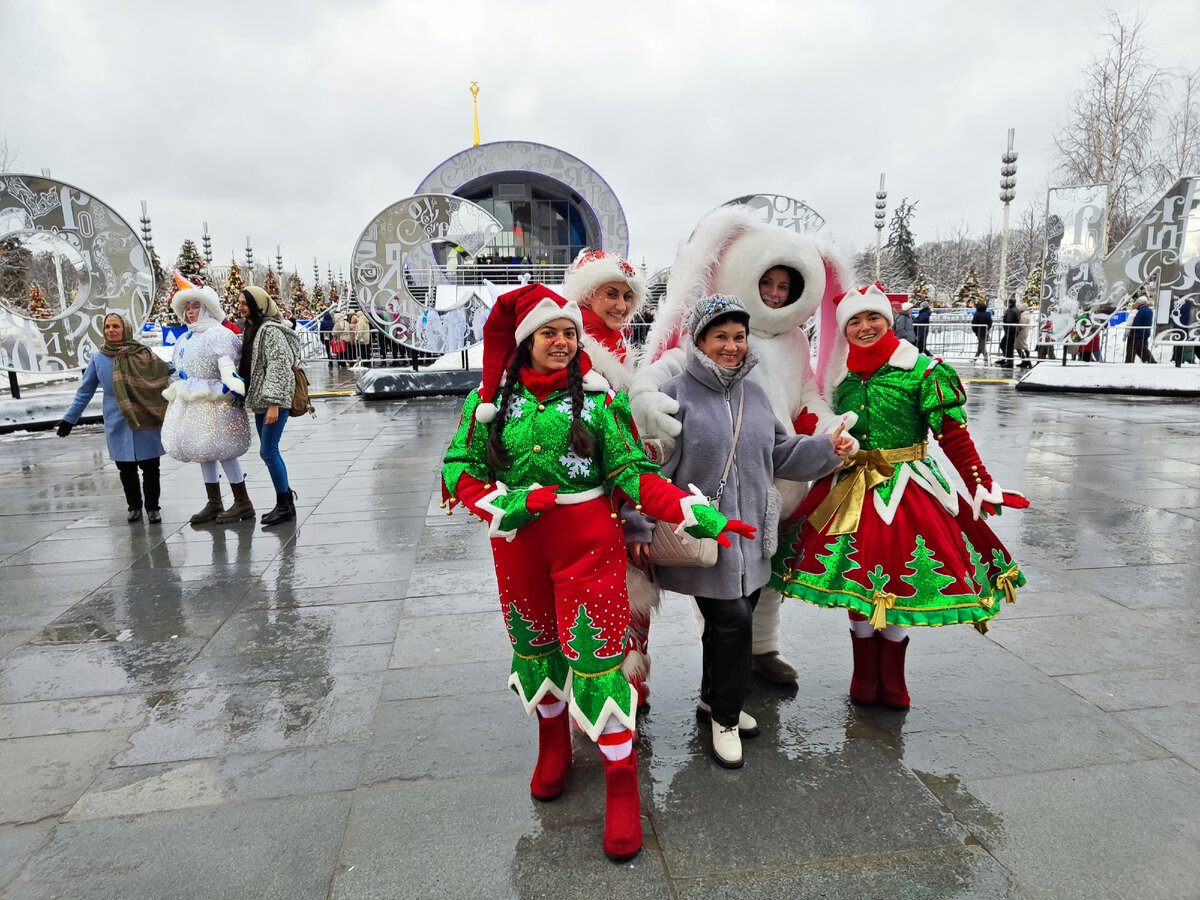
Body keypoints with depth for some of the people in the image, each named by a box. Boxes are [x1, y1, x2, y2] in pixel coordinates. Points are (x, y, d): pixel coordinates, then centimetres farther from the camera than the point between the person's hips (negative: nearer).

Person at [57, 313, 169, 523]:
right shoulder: (98, 359, 4)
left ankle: (152, 506, 16)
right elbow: (85, 391, 10)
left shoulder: (144, 354, -2)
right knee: (126, 468, 9)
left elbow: (163, 376, 1)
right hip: (117, 424, 2)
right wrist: (70, 419, 10)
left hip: (146, 421, -2)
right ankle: (134, 506, 25)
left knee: (150, 466, 2)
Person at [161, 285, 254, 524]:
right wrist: (173, 396, 28)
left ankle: (243, 503, 2)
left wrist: (232, 388, -32)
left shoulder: (218, 334, -8)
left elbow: (227, 364, -20)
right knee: (203, 452, 12)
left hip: (216, 402, -9)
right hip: (192, 403, 9)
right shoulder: (184, 339, 19)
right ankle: (214, 503, 21)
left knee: (222, 450, -8)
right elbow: (179, 372, 27)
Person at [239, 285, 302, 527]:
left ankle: (285, 505, 1)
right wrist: (251, 399, 21)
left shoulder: (271, 330, -14)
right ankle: (287, 496, 24)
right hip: (260, 401, 10)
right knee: (270, 451, 12)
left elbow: (278, 368, -20)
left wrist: (274, 403, -24)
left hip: (275, 401, -10)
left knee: (268, 451, -8)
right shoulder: (251, 329, 17)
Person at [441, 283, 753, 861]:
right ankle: (553, 745, 45)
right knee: (534, 643, 18)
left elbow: (633, 473, -8)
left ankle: (622, 785, 16)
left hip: (588, 538, -2)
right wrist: (508, 504, -15)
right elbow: (459, 470, 2)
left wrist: (700, 517, -18)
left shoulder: (597, 396, -4)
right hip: (518, 541, 3)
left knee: (595, 654, -2)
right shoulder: (491, 397, 0)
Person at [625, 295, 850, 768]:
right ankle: (724, 719, 17)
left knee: (734, 620, 16)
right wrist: (641, 528, -14)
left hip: (750, 534, 7)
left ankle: (714, 699, 39)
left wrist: (827, 448, 3)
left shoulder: (754, 394, 12)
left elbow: (780, 453, 18)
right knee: (732, 620, -6)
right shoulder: (677, 394, -10)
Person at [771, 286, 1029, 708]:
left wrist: (981, 485, -9)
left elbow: (954, 436, -7)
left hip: (905, 491, -4)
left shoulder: (924, 372, -7)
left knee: (898, 586, 3)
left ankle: (892, 684, 25)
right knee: (854, 584, 8)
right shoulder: (843, 378, 8)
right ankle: (864, 680, 27)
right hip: (849, 491, 4)